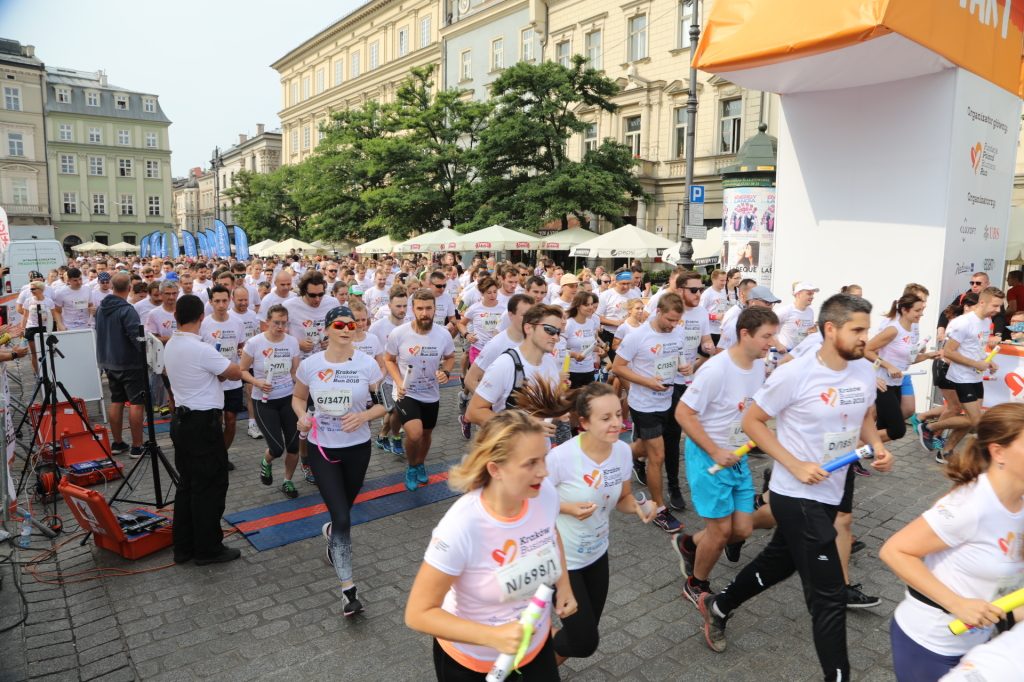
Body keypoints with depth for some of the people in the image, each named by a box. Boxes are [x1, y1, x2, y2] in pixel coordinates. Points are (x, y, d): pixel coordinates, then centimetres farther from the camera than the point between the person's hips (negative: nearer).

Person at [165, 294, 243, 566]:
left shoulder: (170, 346, 7)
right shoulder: (201, 350, -21)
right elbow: (236, 373, -12)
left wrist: (218, 371, -2)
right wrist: (224, 367, 7)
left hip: (181, 419, 9)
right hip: (203, 423, -9)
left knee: (187, 484, 16)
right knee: (210, 487, 2)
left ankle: (183, 547, 24)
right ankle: (208, 549, 12)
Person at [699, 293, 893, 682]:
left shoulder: (864, 372, -1)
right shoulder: (795, 375, -21)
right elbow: (751, 421, -13)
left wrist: (877, 447, -4)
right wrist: (795, 465, -21)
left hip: (832, 493, 8)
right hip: (797, 496, -8)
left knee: (779, 562, 25)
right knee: (829, 595, -2)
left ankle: (717, 607, 48)